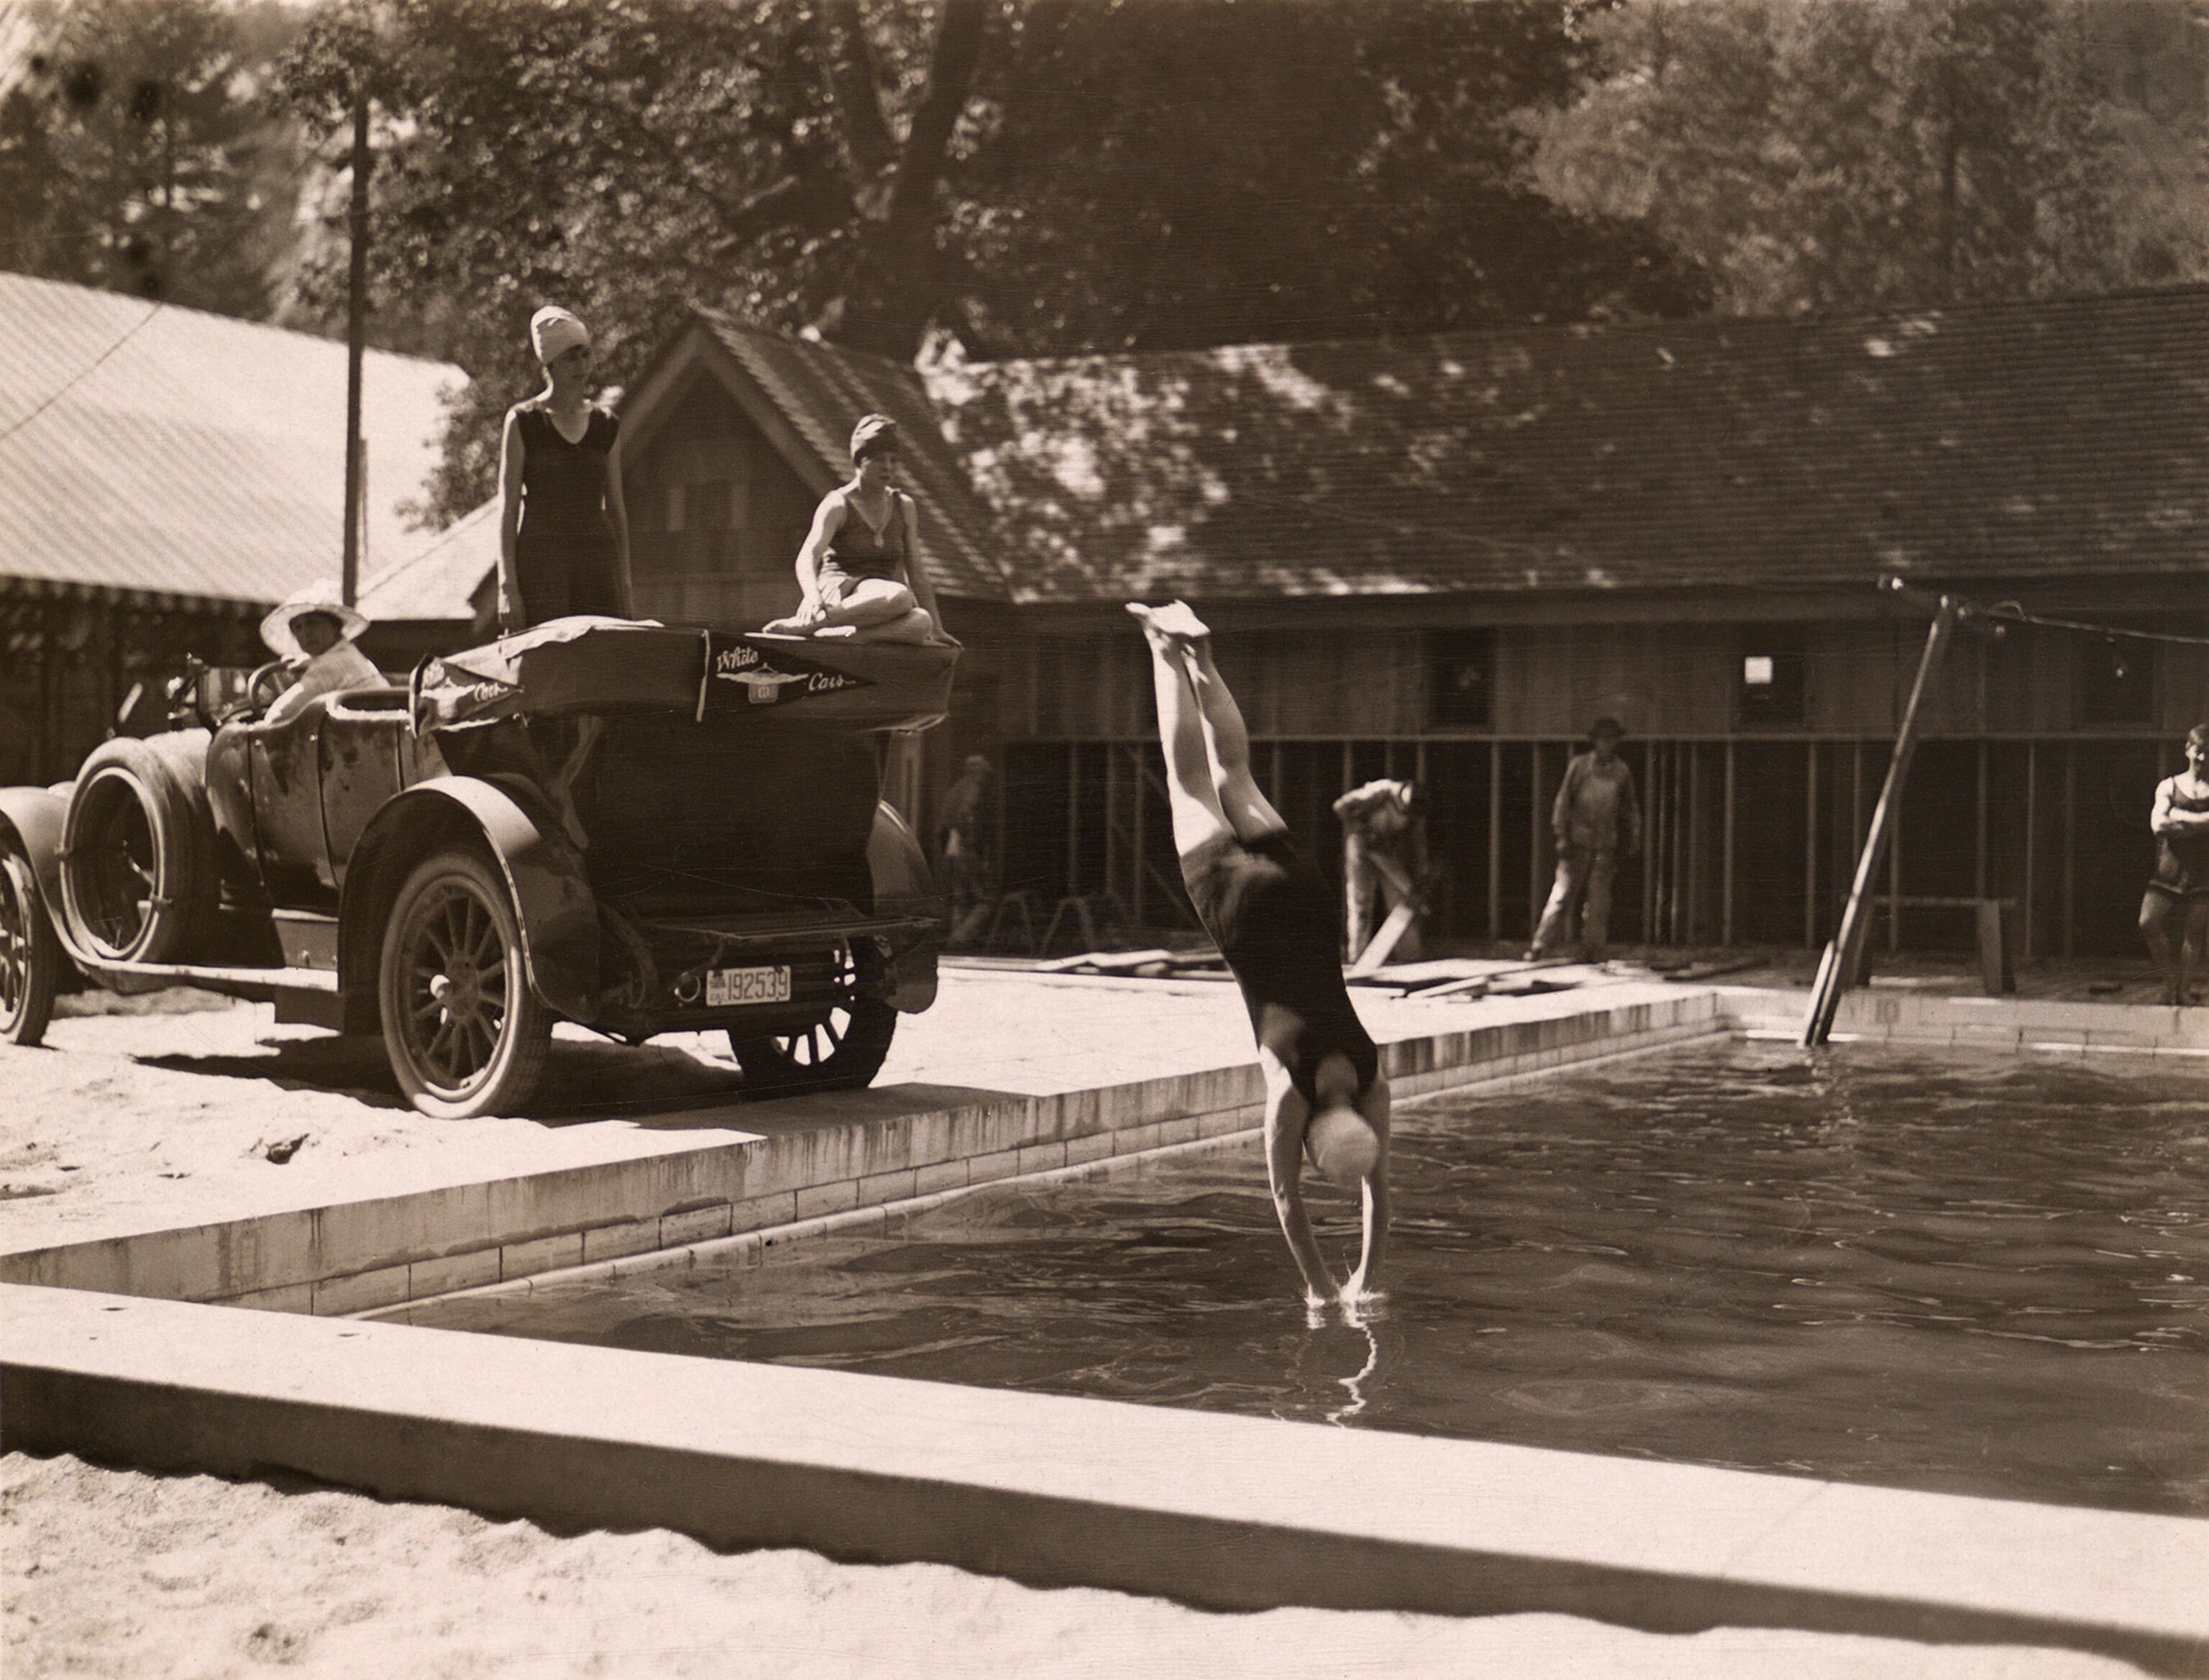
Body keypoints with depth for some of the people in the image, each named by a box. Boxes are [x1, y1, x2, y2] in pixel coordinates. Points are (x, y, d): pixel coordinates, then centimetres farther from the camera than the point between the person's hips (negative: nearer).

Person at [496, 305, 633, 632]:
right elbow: (508, 507, 0)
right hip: (541, 556, -3)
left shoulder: (606, 426, 13)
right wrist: (507, 586, -8)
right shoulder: (523, 421, 3)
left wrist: (625, 583, 12)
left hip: (598, 556, 3)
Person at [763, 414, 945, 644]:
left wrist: (936, 629, 13)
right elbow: (808, 556, -16)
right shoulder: (837, 505, 0)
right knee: (900, 597, -40)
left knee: (921, 622, -35)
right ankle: (803, 624, -37)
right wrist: (812, 595, -38)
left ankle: (830, 634, -46)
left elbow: (917, 573, 20)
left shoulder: (904, 506, 17)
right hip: (838, 590, -4)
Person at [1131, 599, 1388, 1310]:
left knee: (1233, 778, 21)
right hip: (1241, 907, -2)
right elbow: (1287, 1198, -15)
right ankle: (1169, 652, 23)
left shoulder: (1373, 1085, -18)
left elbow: (1378, 1190, -6)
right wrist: (1317, 1284, -10)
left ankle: (1197, 658, 31)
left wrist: (1367, 1277, -4)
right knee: (1193, 785, 16)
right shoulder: (1288, 1093, -25)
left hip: (1294, 896, 2)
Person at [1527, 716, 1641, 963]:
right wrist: (1561, 835, -4)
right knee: (1564, 892, -7)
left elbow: (1630, 808, 19)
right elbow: (1563, 801, 2)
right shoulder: (1579, 765, 1)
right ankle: (1541, 945, -4)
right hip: (1578, 840, -3)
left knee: (1598, 900, 2)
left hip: (1606, 845, 3)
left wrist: (1633, 839, 13)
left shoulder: (1621, 771, 10)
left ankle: (1594, 951, 8)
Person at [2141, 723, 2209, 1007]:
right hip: (2170, 868, 1)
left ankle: (2183, 989, 11)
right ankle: (2170, 973, 9)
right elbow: (2158, 825, -5)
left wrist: (2180, 817, -10)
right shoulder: (2169, 786, 9)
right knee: (2149, 923, -13)